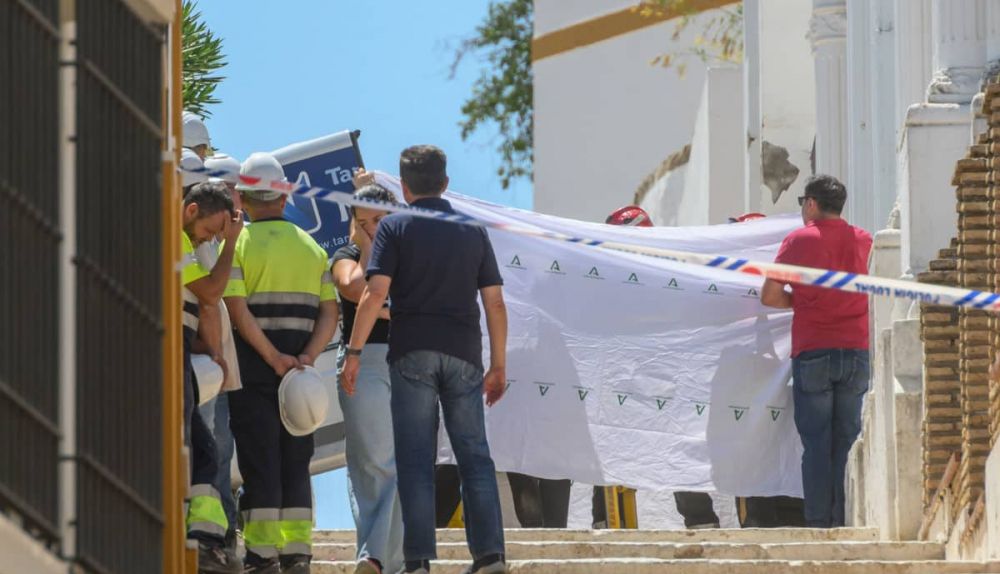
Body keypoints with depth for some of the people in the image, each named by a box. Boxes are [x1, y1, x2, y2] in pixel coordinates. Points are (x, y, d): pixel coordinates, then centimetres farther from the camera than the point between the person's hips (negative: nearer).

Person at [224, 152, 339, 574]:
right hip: (299, 368, 4)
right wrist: (306, 357, -8)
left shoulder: (238, 244, -3)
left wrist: (275, 359, -13)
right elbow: (329, 314, 2)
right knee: (296, 462, 9)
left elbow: (238, 310, -14)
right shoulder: (311, 247, 11)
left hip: (253, 365, -4)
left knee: (259, 462, -3)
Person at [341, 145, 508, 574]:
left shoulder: (395, 227, 1)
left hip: (412, 353, -2)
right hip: (463, 354, 2)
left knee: (415, 459, -2)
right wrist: (498, 365, 13)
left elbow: (375, 293, -9)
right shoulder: (474, 231, 11)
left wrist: (354, 352, -6)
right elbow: (494, 302, 8)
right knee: (474, 454, 6)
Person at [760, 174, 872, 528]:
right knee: (848, 440, 6)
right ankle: (845, 521, 3)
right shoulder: (862, 240, 9)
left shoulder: (800, 240, -1)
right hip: (856, 351, 3)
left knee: (816, 443, 1)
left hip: (813, 353, -3)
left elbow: (769, 296, -2)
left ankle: (818, 522, -3)